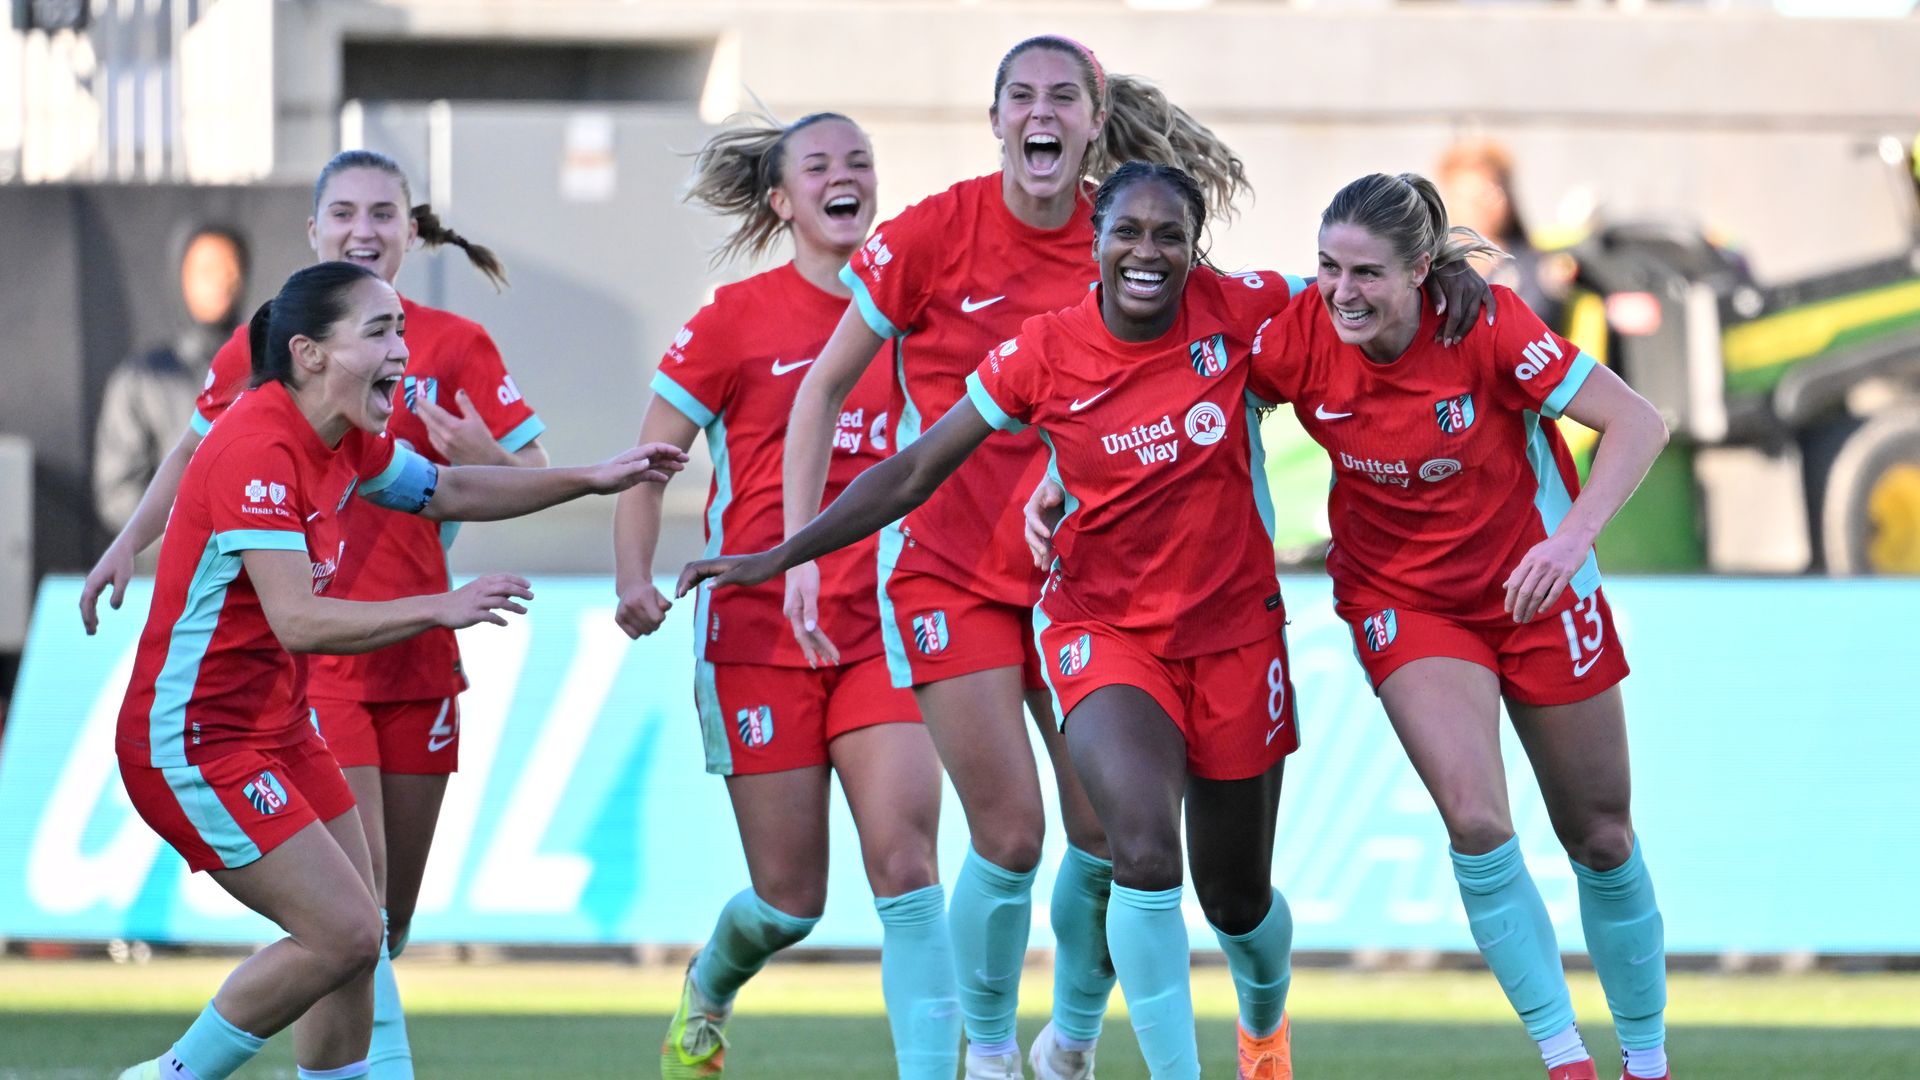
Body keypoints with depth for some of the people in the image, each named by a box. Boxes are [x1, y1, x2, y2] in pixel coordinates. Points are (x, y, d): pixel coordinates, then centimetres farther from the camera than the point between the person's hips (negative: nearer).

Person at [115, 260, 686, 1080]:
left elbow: (444, 491, 24)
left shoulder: (347, 440, 5)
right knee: (342, 934, -13)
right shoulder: (259, 451, -24)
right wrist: (441, 609, -32)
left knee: (357, 935, 8)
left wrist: (592, 481, 18)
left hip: (276, 727, 10)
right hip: (194, 737, -10)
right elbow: (297, 622, -31)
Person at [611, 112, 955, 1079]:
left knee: (905, 862, -16)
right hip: (757, 629, -2)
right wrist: (634, 579, -16)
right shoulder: (736, 319, -3)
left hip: (879, 628, 2)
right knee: (791, 901, 2)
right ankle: (707, 993, 36)